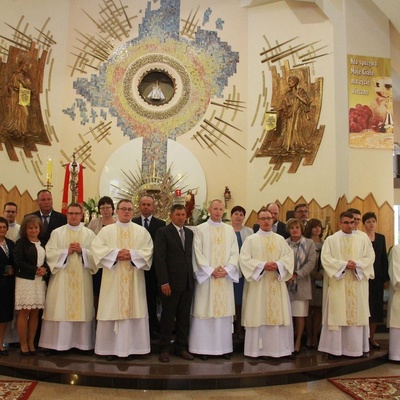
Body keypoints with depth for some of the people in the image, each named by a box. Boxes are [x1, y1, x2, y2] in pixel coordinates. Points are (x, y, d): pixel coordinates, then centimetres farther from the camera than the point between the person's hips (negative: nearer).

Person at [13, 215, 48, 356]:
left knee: (35, 313, 6)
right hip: (25, 281, -4)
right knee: (24, 312, -1)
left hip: (40, 281, 5)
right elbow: (18, 261, -11)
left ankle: (31, 343, 14)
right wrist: (35, 270, -14)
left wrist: (45, 268, -8)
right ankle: (23, 345, 8)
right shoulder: (21, 242, -1)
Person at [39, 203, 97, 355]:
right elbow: (50, 252, -2)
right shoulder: (57, 232, 6)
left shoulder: (89, 234, 7)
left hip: (82, 278, 1)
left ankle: (81, 342, 10)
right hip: (61, 277, 0)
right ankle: (55, 342, 7)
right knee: (59, 309, -1)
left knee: (82, 309, 2)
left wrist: (82, 251, -13)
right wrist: (67, 251, -13)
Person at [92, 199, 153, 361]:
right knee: (112, 310, 1)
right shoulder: (106, 230, 6)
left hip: (134, 278, 1)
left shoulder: (142, 231, 7)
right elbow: (97, 248, -6)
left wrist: (132, 254, -17)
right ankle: (111, 347, 12)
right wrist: (116, 253, -17)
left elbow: (148, 251, -2)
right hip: (112, 279, 0)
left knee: (133, 310, 2)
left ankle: (131, 347, 12)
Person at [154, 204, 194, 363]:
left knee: (184, 317, 10)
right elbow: (159, 258, -10)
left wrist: (192, 277, 4)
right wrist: (164, 282, -15)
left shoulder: (190, 233, 13)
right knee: (168, 317, 3)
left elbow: (191, 256, 12)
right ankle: (164, 349, 15)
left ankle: (181, 347, 21)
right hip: (171, 282, -5)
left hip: (188, 282, 5)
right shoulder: (163, 232, -4)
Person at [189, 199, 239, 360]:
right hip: (206, 276, -3)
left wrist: (226, 269, -10)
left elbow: (234, 252, 5)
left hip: (225, 277, 3)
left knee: (224, 310, 5)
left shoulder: (230, 230, 10)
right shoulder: (200, 229, 1)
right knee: (205, 311, -1)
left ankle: (224, 347, 13)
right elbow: (198, 252, -5)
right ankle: (203, 347, 7)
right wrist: (211, 270, -13)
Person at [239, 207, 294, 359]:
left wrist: (278, 265, -16)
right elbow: (245, 259, -7)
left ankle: (278, 348, 13)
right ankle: (257, 349, 7)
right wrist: (262, 265, -18)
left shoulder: (280, 239, 12)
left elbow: (289, 256, 3)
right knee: (258, 316, -1)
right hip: (258, 284, -3)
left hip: (277, 284, 3)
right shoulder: (250, 240, 3)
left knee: (279, 315, 3)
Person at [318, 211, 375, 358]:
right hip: (337, 284, -3)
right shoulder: (331, 240, 1)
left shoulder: (361, 240, 10)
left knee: (357, 314, 4)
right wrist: (344, 264, -16)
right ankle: (334, 348, 3)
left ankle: (356, 347, 13)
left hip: (357, 285, 3)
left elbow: (369, 257, 3)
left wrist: (357, 264, -14)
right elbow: (326, 258, -8)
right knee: (336, 314, -2)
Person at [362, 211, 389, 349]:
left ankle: (371, 337, 19)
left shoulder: (381, 238, 9)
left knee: (376, 307, 8)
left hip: (377, 277, 5)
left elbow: (384, 259, 9)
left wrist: (386, 278, 6)